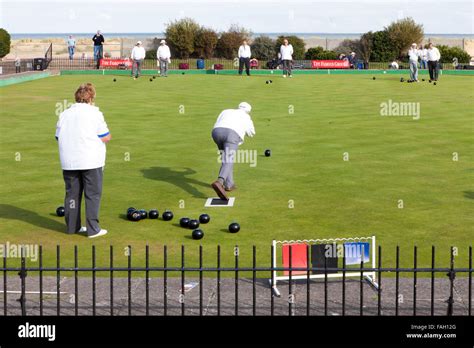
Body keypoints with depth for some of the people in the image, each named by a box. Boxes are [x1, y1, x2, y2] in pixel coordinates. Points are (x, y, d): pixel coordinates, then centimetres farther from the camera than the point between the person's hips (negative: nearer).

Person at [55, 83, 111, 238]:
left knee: (72, 194, 13)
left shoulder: (64, 114, 7)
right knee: (92, 195, 2)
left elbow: (59, 138, 10)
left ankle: (72, 227, 19)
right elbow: (106, 137, -6)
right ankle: (93, 229, 1)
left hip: (69, 162, 4)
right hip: (91, 162, -4)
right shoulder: (94, 113, -6)